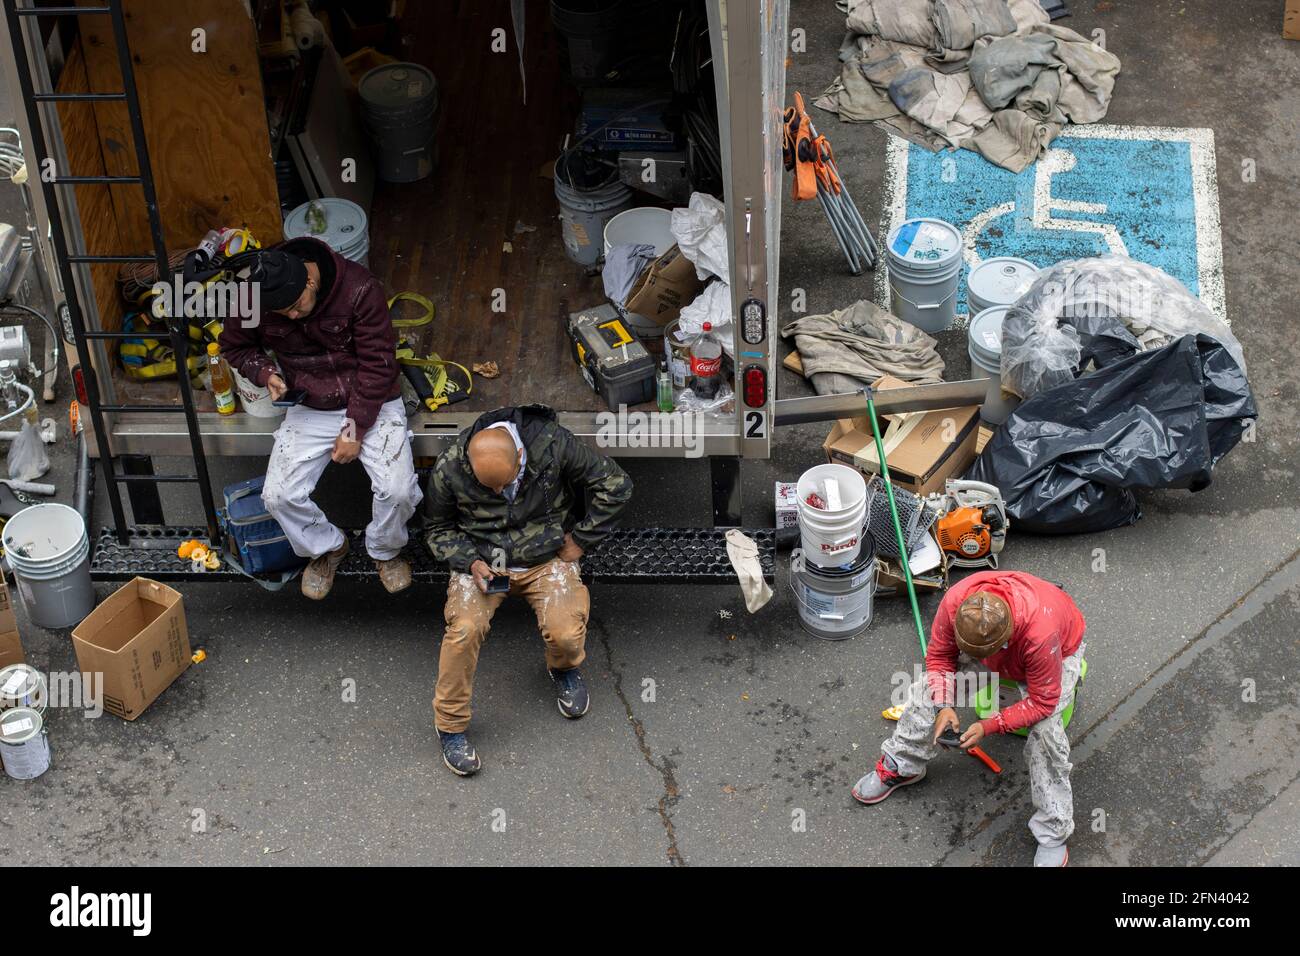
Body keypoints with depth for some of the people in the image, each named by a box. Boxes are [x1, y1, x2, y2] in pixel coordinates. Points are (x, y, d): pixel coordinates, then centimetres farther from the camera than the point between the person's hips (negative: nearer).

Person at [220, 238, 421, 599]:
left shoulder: (359, 288, -24)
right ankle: (327, 547, 16)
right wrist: (265, 372, -13)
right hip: (309, 409, 3)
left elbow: (377, 363, -18)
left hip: (371, 404, -3)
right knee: (278, 496, -15)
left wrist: (356, 429, -17)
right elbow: (235, 346, 8)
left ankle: (385, 551, 12)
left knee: (398, 491, -23)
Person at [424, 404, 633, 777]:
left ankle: (564, 669, 17)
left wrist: (580, 540, -3)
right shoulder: (449, 470, -16)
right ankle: (449, 724, -6)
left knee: (566, 635, -23)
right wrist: (471, 562, -14)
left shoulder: (554, 445, -20)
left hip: (546, 557, 0)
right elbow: (439, 529, 4)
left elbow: (615, 484, -7)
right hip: (482, 561, 0)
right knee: (464, 630, -28)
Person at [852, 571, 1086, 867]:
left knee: (1045, 731, -26)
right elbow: (939, 656, -16)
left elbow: (1042, 703, -33)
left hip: (1060, 650, -4)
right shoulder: (954, 602, -37)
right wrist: (944, 707, -28)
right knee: (929, 689, -10)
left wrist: (989, 726, -36)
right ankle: (901, 767, 12)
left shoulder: (1041, 633, -47)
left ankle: (1053, 834, -13)